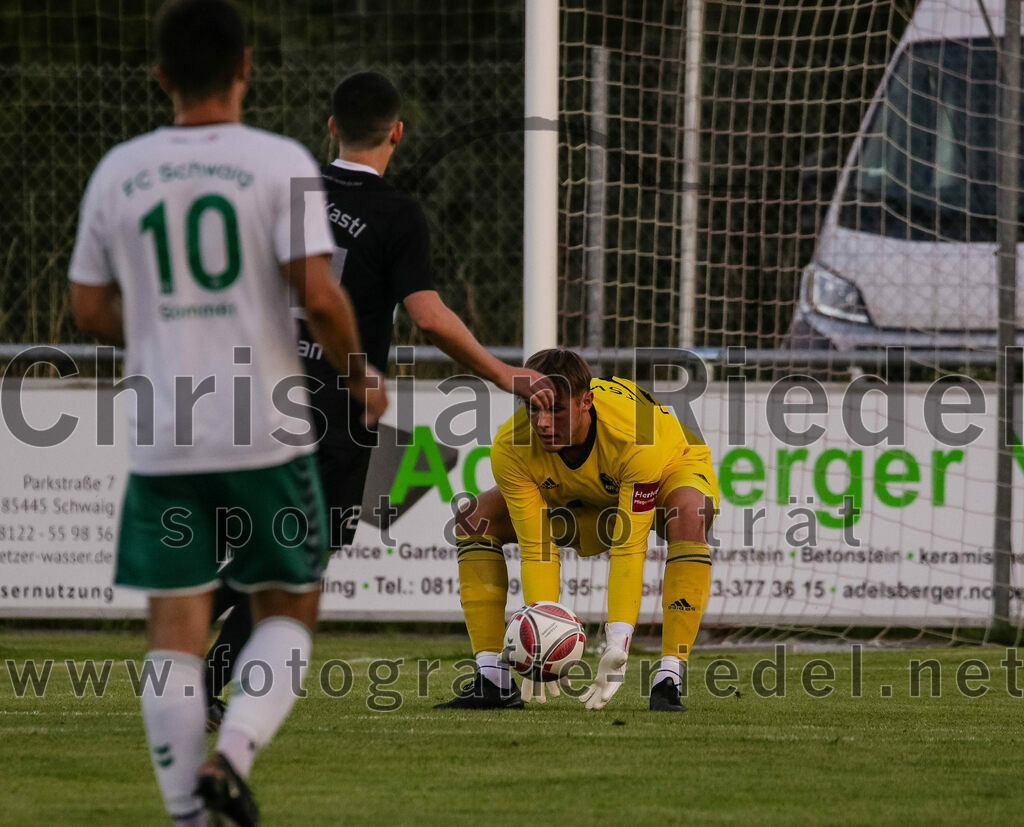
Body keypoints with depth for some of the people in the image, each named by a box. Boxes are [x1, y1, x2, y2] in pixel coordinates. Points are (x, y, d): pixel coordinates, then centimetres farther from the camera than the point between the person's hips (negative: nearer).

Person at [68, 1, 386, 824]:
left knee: (175, 632, 5)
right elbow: (317, 294, -14)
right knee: (288, 612, 13)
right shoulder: (280, 163, -6)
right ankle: (231, 754, -10)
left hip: (162, 440, 2)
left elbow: (90, 308, 12)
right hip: (267, 434, -2)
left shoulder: (118, 171, 4)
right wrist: (361, 374, 3)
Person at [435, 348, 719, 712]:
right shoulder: (510, 447, -31)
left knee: (688, 514, -40)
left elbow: (629, 547, -41)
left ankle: (669, 679, -40)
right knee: (474, 519, -13)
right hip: (586, 502, 4)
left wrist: (619, 640, -48)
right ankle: (493, 681, -12)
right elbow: (537, 549, -27)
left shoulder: (634, 435, -41)